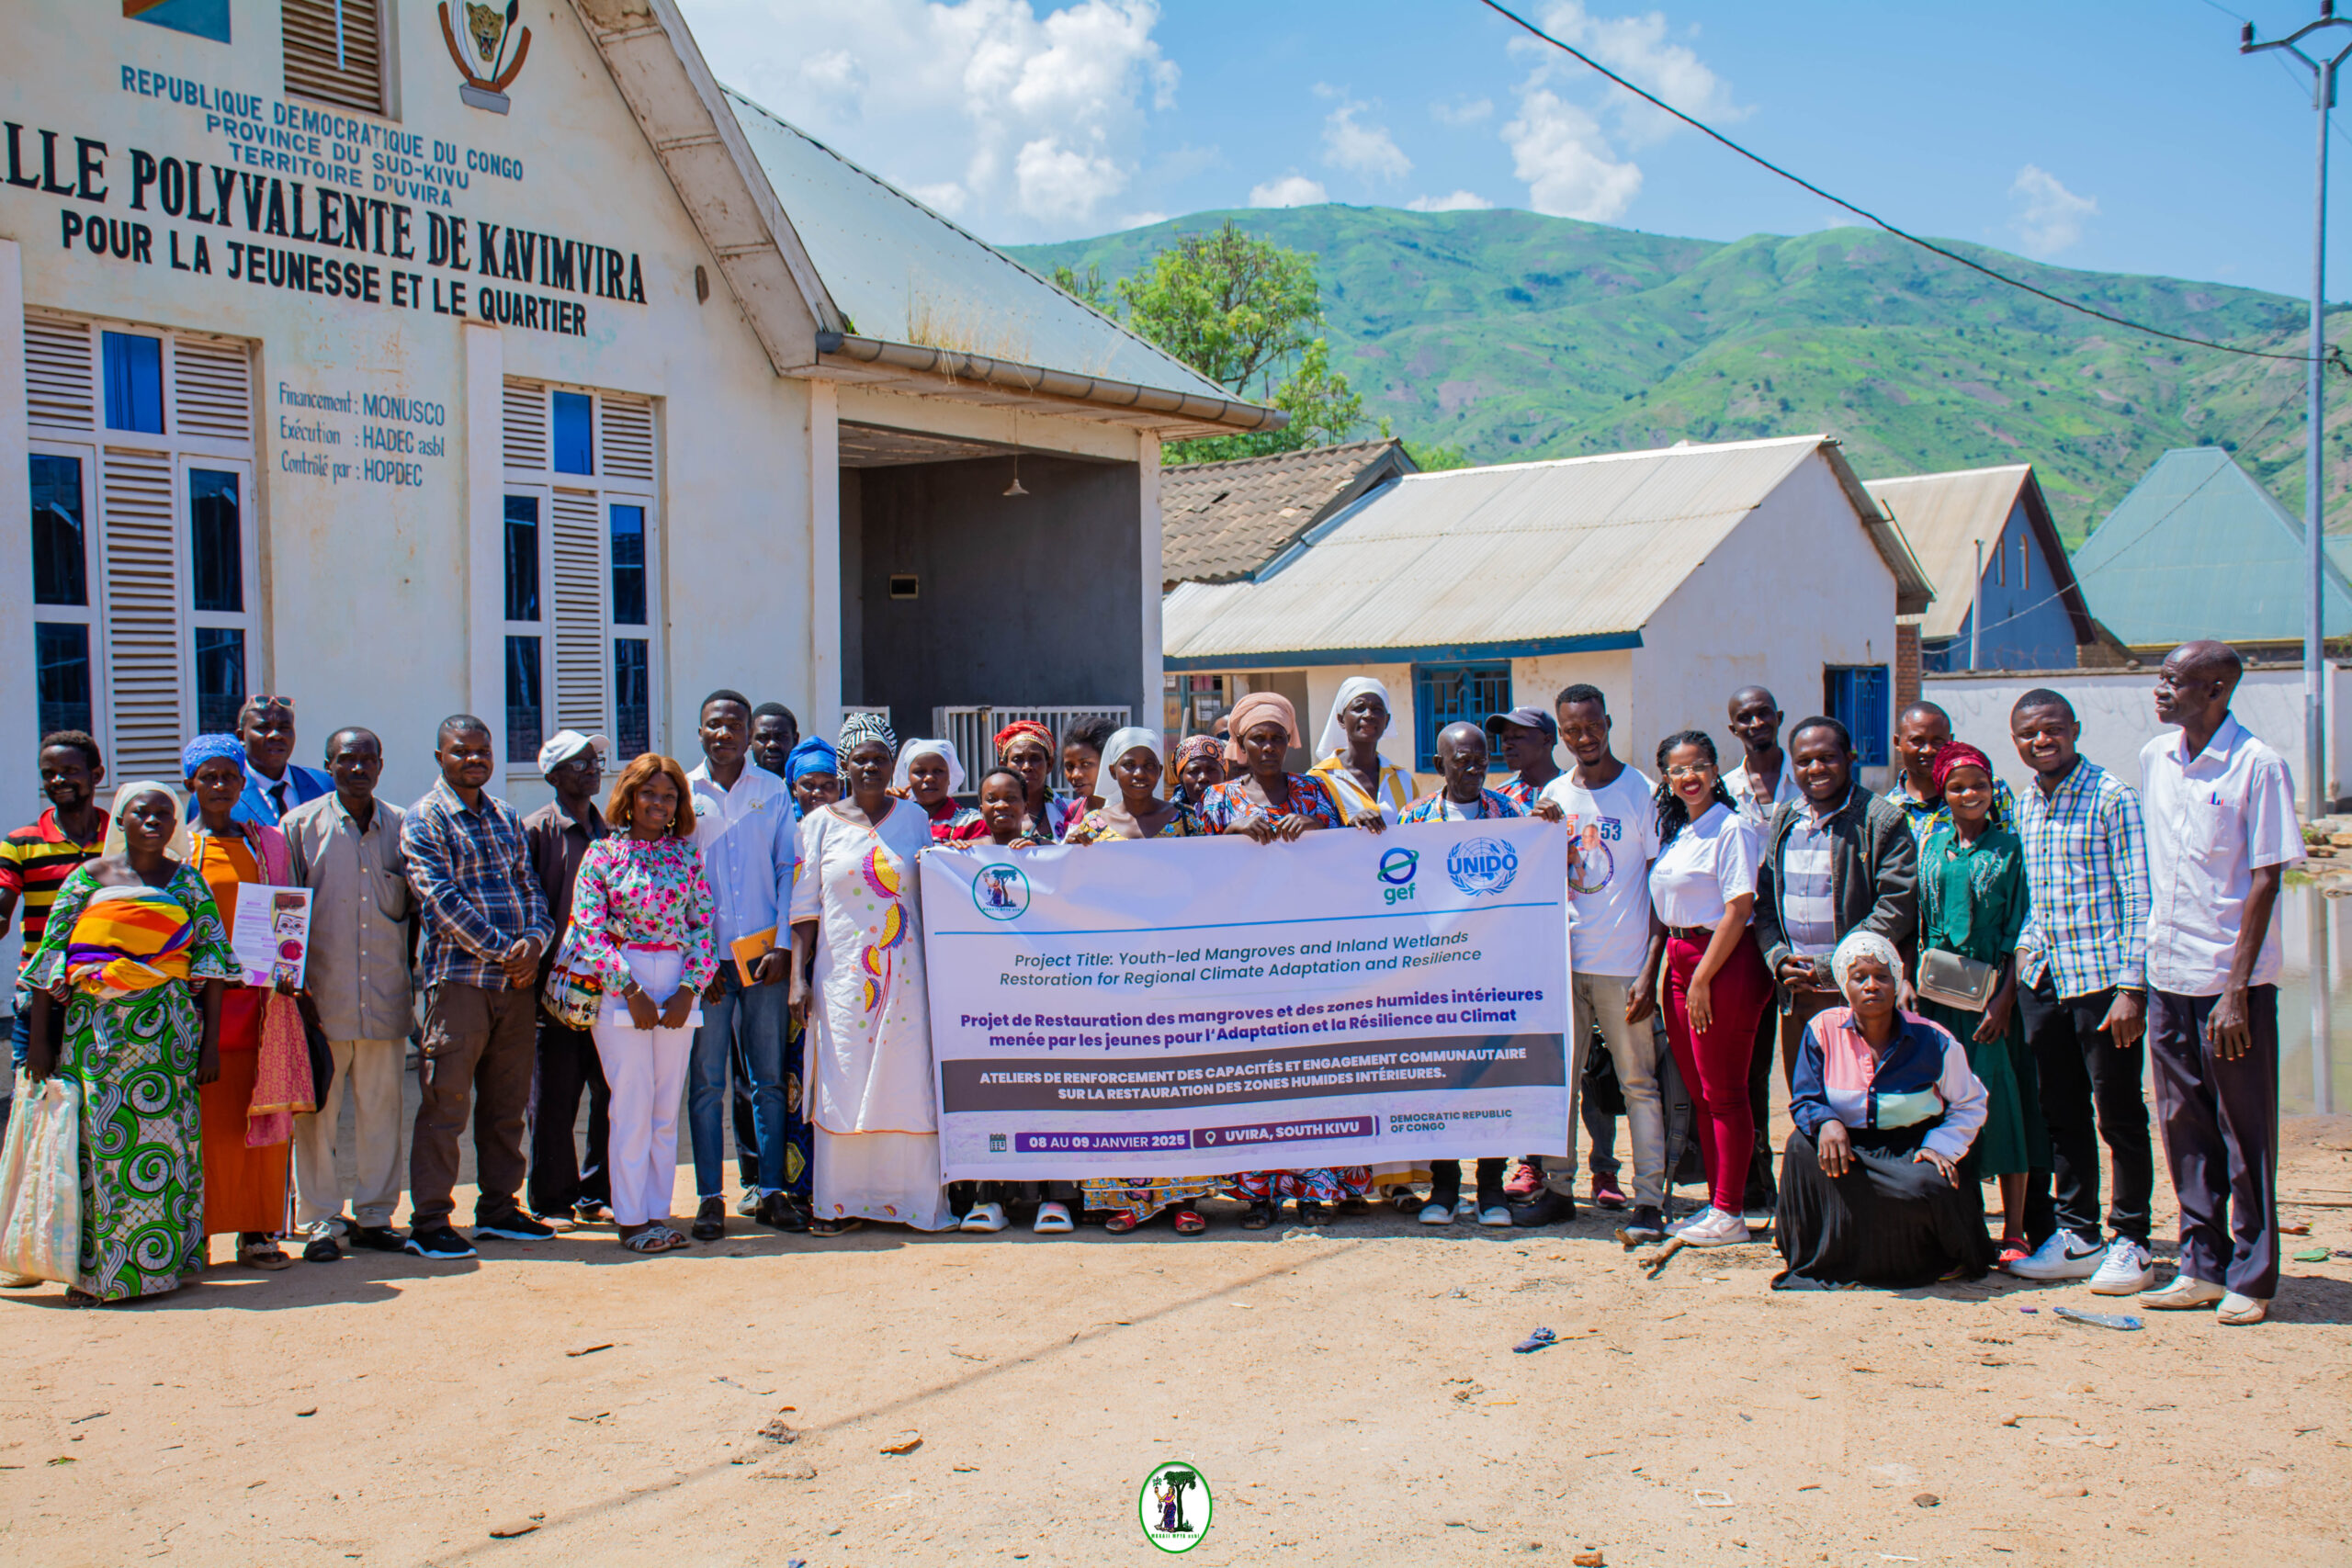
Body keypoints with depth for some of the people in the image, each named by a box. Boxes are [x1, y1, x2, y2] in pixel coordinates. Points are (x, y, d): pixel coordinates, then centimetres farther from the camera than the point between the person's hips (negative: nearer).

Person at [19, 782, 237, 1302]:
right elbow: (50, 955, 6)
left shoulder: (187, 882, 9)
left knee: (164, 1137, -2)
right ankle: (91, 1270, 5)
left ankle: (160, 1263, 6)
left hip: (165, 1026, 0)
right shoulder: (88, 877, 8)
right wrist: (38, 1037, 0)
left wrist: (209, 1040, -1)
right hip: (92, 1024, 0)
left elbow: (210, 958, 6)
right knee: (97, 1138, -2)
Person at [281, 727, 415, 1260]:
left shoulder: (402, 827, 9)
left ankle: (374, 1216, 17)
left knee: (381, 1110, 7)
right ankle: (320, 1222, 11)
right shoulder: (300, 825, 2)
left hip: (386, 996, 2)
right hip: (322, 996, -2)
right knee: (316, 1112, 1)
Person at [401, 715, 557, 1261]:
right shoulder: (423, 821, -3)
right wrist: (501, 949, -16)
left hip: (516, 980, 6)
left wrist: (533, 940, -6)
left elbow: (530, 885, 14)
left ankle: (498, 1207, 22)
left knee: (507, 1102, 11)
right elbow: (442, 899, -12)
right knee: (445, 1102, -3)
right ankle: (429, 1222, 4)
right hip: (458, 978, -6)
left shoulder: (506, 817, 16)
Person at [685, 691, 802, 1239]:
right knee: (706, 1081, 0)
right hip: (704, 960, -1)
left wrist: (783, 944, -4)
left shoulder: (773, 791, 8)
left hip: (764, 954, 1)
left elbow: (789, 869, 7)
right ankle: (709, 1197, 6)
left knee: (770, 1079, 3)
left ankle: (773, 1192, 10)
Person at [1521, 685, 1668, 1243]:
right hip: (1564, 959, 5)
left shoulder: (1643, 792, -3)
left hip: (1623, 964, -4)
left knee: (1638, 1082, -1)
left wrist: (1650, 970, -11)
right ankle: (1558, 1188, 17)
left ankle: (1649, 1200, 2)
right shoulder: (1553, 795, 10)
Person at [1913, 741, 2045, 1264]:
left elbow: (2020, 932, -4)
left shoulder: (2009, 846, -1)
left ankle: (2014, 1233, 4)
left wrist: (2004, 999, -13)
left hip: (1992, 992, -3)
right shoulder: (1932, 844, 10)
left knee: (2000, 1099, -3)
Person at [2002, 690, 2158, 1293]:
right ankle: (2076, 1236, 22)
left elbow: (2138, 900, -11)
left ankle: (2129, 1243, 11)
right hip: (2044, 977, 6)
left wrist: (2131, 989, -16)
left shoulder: (2112, 797, -9)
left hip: (2103, 977, -6)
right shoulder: (2024, 806, 12)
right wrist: (2022, 955, 10)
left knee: (2118, 1116, 1)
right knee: (2061, 1114, 12)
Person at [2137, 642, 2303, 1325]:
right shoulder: (2154, 760, 8)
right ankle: (2202, 1267, 21)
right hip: (2168, 974, 6)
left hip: (2232, 980, -6)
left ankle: (2250, 1280, 11)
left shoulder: (2257, 767, -10)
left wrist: (2236, 992, -16)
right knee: (2185, 1128, 11)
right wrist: (2137, 972, 14)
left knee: (2244, 1132, 3)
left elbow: (2265, 881, -12)